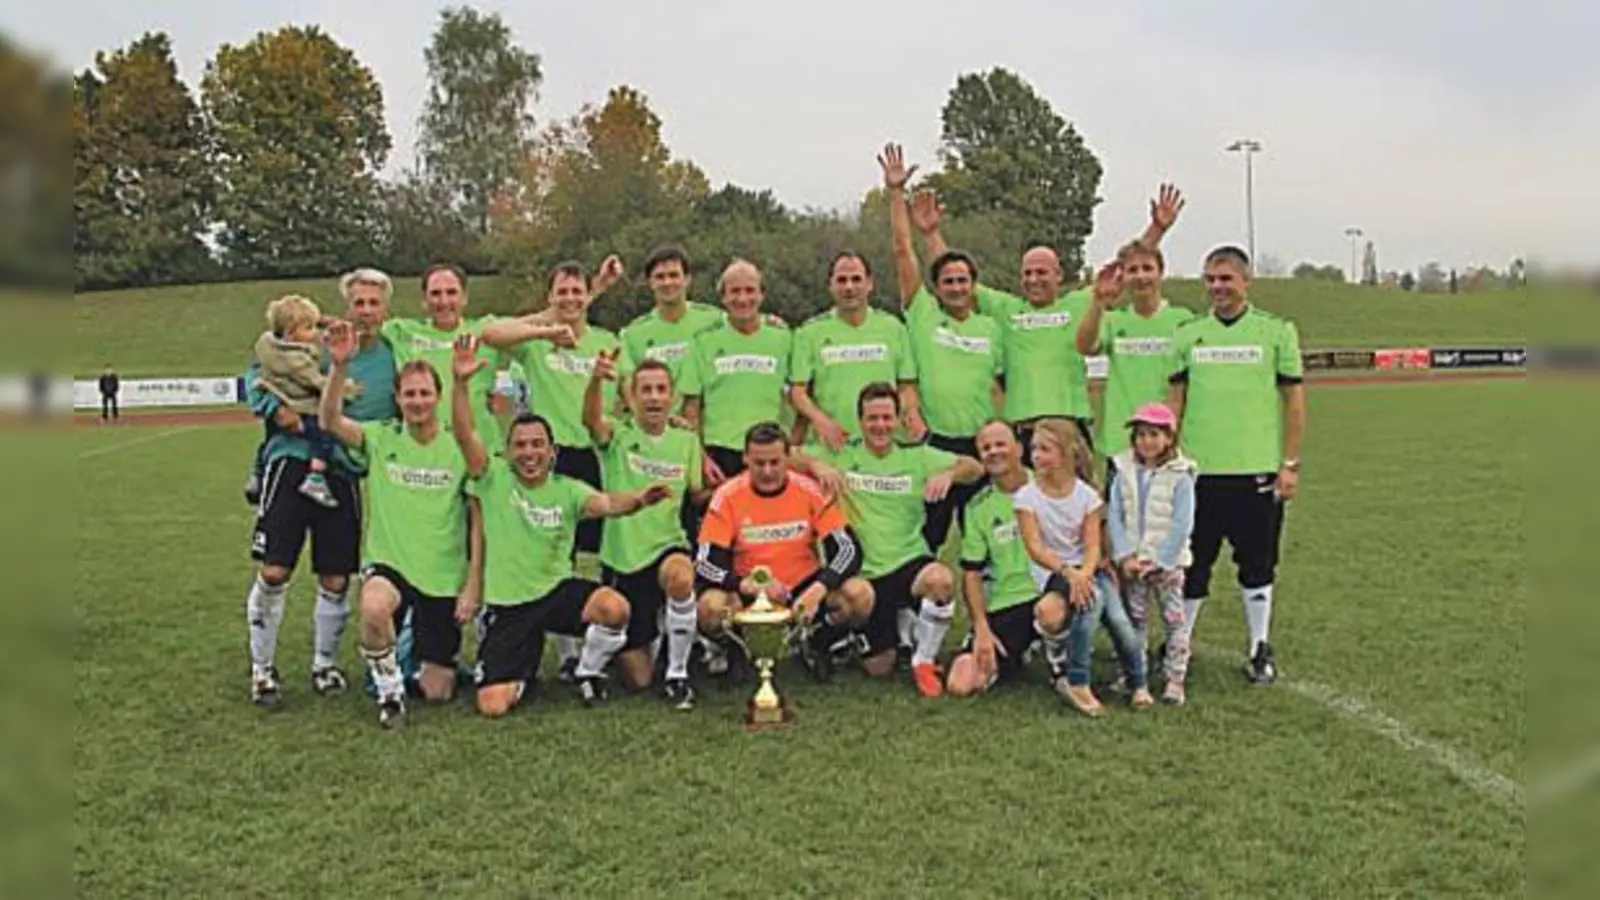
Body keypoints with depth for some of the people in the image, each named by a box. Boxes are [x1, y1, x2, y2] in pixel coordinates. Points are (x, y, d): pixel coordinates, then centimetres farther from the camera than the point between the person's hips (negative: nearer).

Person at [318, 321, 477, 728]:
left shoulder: (460, 447, -4)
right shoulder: (381, 438, -1)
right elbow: (331, 421, -18)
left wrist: (474, 585, -7)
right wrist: (340, 365, -32)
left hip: (445, 577, 0)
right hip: (389, 562, 0)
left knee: (437, 693, 3)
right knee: (374, 608, -38)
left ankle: (438, 663, 43)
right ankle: (390, 691, -10)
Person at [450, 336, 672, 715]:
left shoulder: (567, 490, -1)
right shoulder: (494, 477, -4)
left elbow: (606, 503, -19)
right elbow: (465, 436, -18)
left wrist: (638, 499, -43)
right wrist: (461, 384, -34)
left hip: (558, 591, 1)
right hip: (507, 603, -1)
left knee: (615, 608, -31)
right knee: (493, 706, -12)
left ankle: (589, 672, 1)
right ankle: (521, 672, 26)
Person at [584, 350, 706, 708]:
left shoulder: (687, 441, 5)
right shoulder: (618, 437, -5)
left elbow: (699, 495, 14)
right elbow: (591, 418, -28)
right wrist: (596, 379, -48)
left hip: (668, 547, 1)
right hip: (621, 557, -1)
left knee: (680, 577, -40)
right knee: (636, 679, 3)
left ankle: (677, 674, -17)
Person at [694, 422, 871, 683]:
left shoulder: (810, 490, -8)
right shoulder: (728, 496, -10)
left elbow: (848, 549, -11)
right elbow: (706, 564, -13)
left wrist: (819, 589, -29)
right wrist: (748, 586, -31)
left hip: (804, 588, 1)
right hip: (748, 592, -1)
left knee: (860, 595, -25)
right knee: (710, 606, -33)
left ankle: (813, 644, 6)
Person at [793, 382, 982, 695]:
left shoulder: (916, 456, 4)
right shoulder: (842, 455, 1)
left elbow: (974, 468, 0)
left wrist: (949, 473, -22)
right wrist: (817, 465, -25)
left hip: (910, 561, 0)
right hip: (865, 572, 0)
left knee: (941, 579, -36)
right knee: (878, 668, -2)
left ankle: (924, 660, -9)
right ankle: (896, 626, 35)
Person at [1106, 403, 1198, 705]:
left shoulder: (1179, 477, -8)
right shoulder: (1123, 473, 2)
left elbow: (1181, 526, -10)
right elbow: (1114, 517, 0)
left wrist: (1158, 561, -14)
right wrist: (1125, 556, -10)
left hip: (1167, 562, -3)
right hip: (1131, 563, 3)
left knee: (1174, 619, 2)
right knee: (1133, 618, 10)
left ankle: (1175, 679, 6)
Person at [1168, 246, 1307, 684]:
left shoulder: (1277, 331, 2)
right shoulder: (1187, 335, 7)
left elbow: (1294, 401, 3)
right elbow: (1175, 402, 10)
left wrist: (1291, 464, -2)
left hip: (1258, 471, -1)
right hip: (1198, 471, 1)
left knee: (1257, 565, 8)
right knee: (1192, 565, 7)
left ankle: (1260, 650, 22)